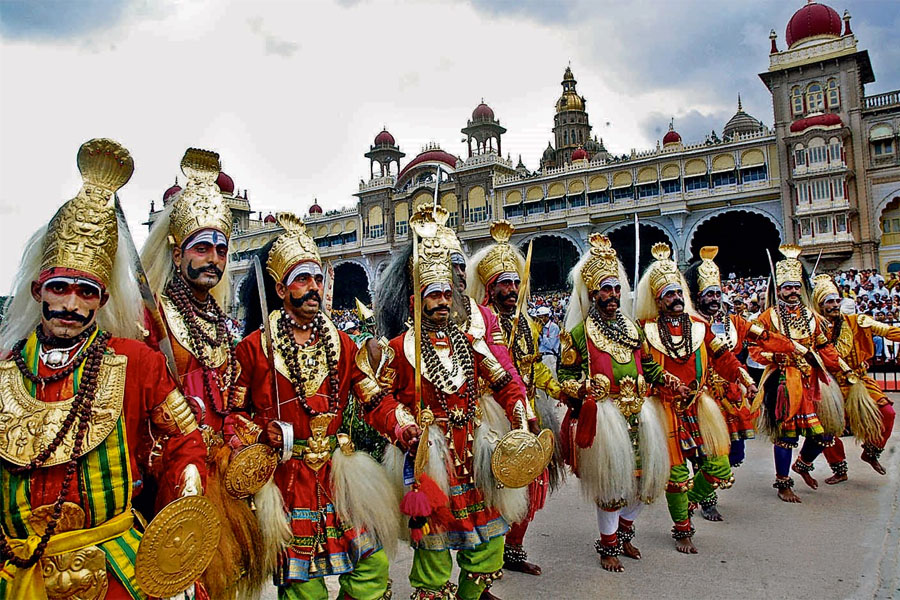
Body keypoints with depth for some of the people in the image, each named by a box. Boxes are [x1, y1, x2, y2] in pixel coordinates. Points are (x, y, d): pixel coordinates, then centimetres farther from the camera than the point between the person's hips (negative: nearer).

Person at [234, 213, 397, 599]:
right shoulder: (255, 346, -3)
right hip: (288, 476, -3)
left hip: (340, 471, 3)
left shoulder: (341, 343, 6)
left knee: (372, 565, 5)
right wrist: (262, 433, -15)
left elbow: (373, 396, 3)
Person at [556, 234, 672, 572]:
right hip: (603, 414, -6)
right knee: (610, 480, -1)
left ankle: (624, 532, 36)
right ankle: (608, 546, 19)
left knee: (644, 475, 10)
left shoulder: (632, 328, 15)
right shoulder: (579, 332, -3)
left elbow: (646, 364, 23)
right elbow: (566, 373, -3)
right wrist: (580, 387, -23)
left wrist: (663, 378, 4)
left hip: (639, 411, 6)